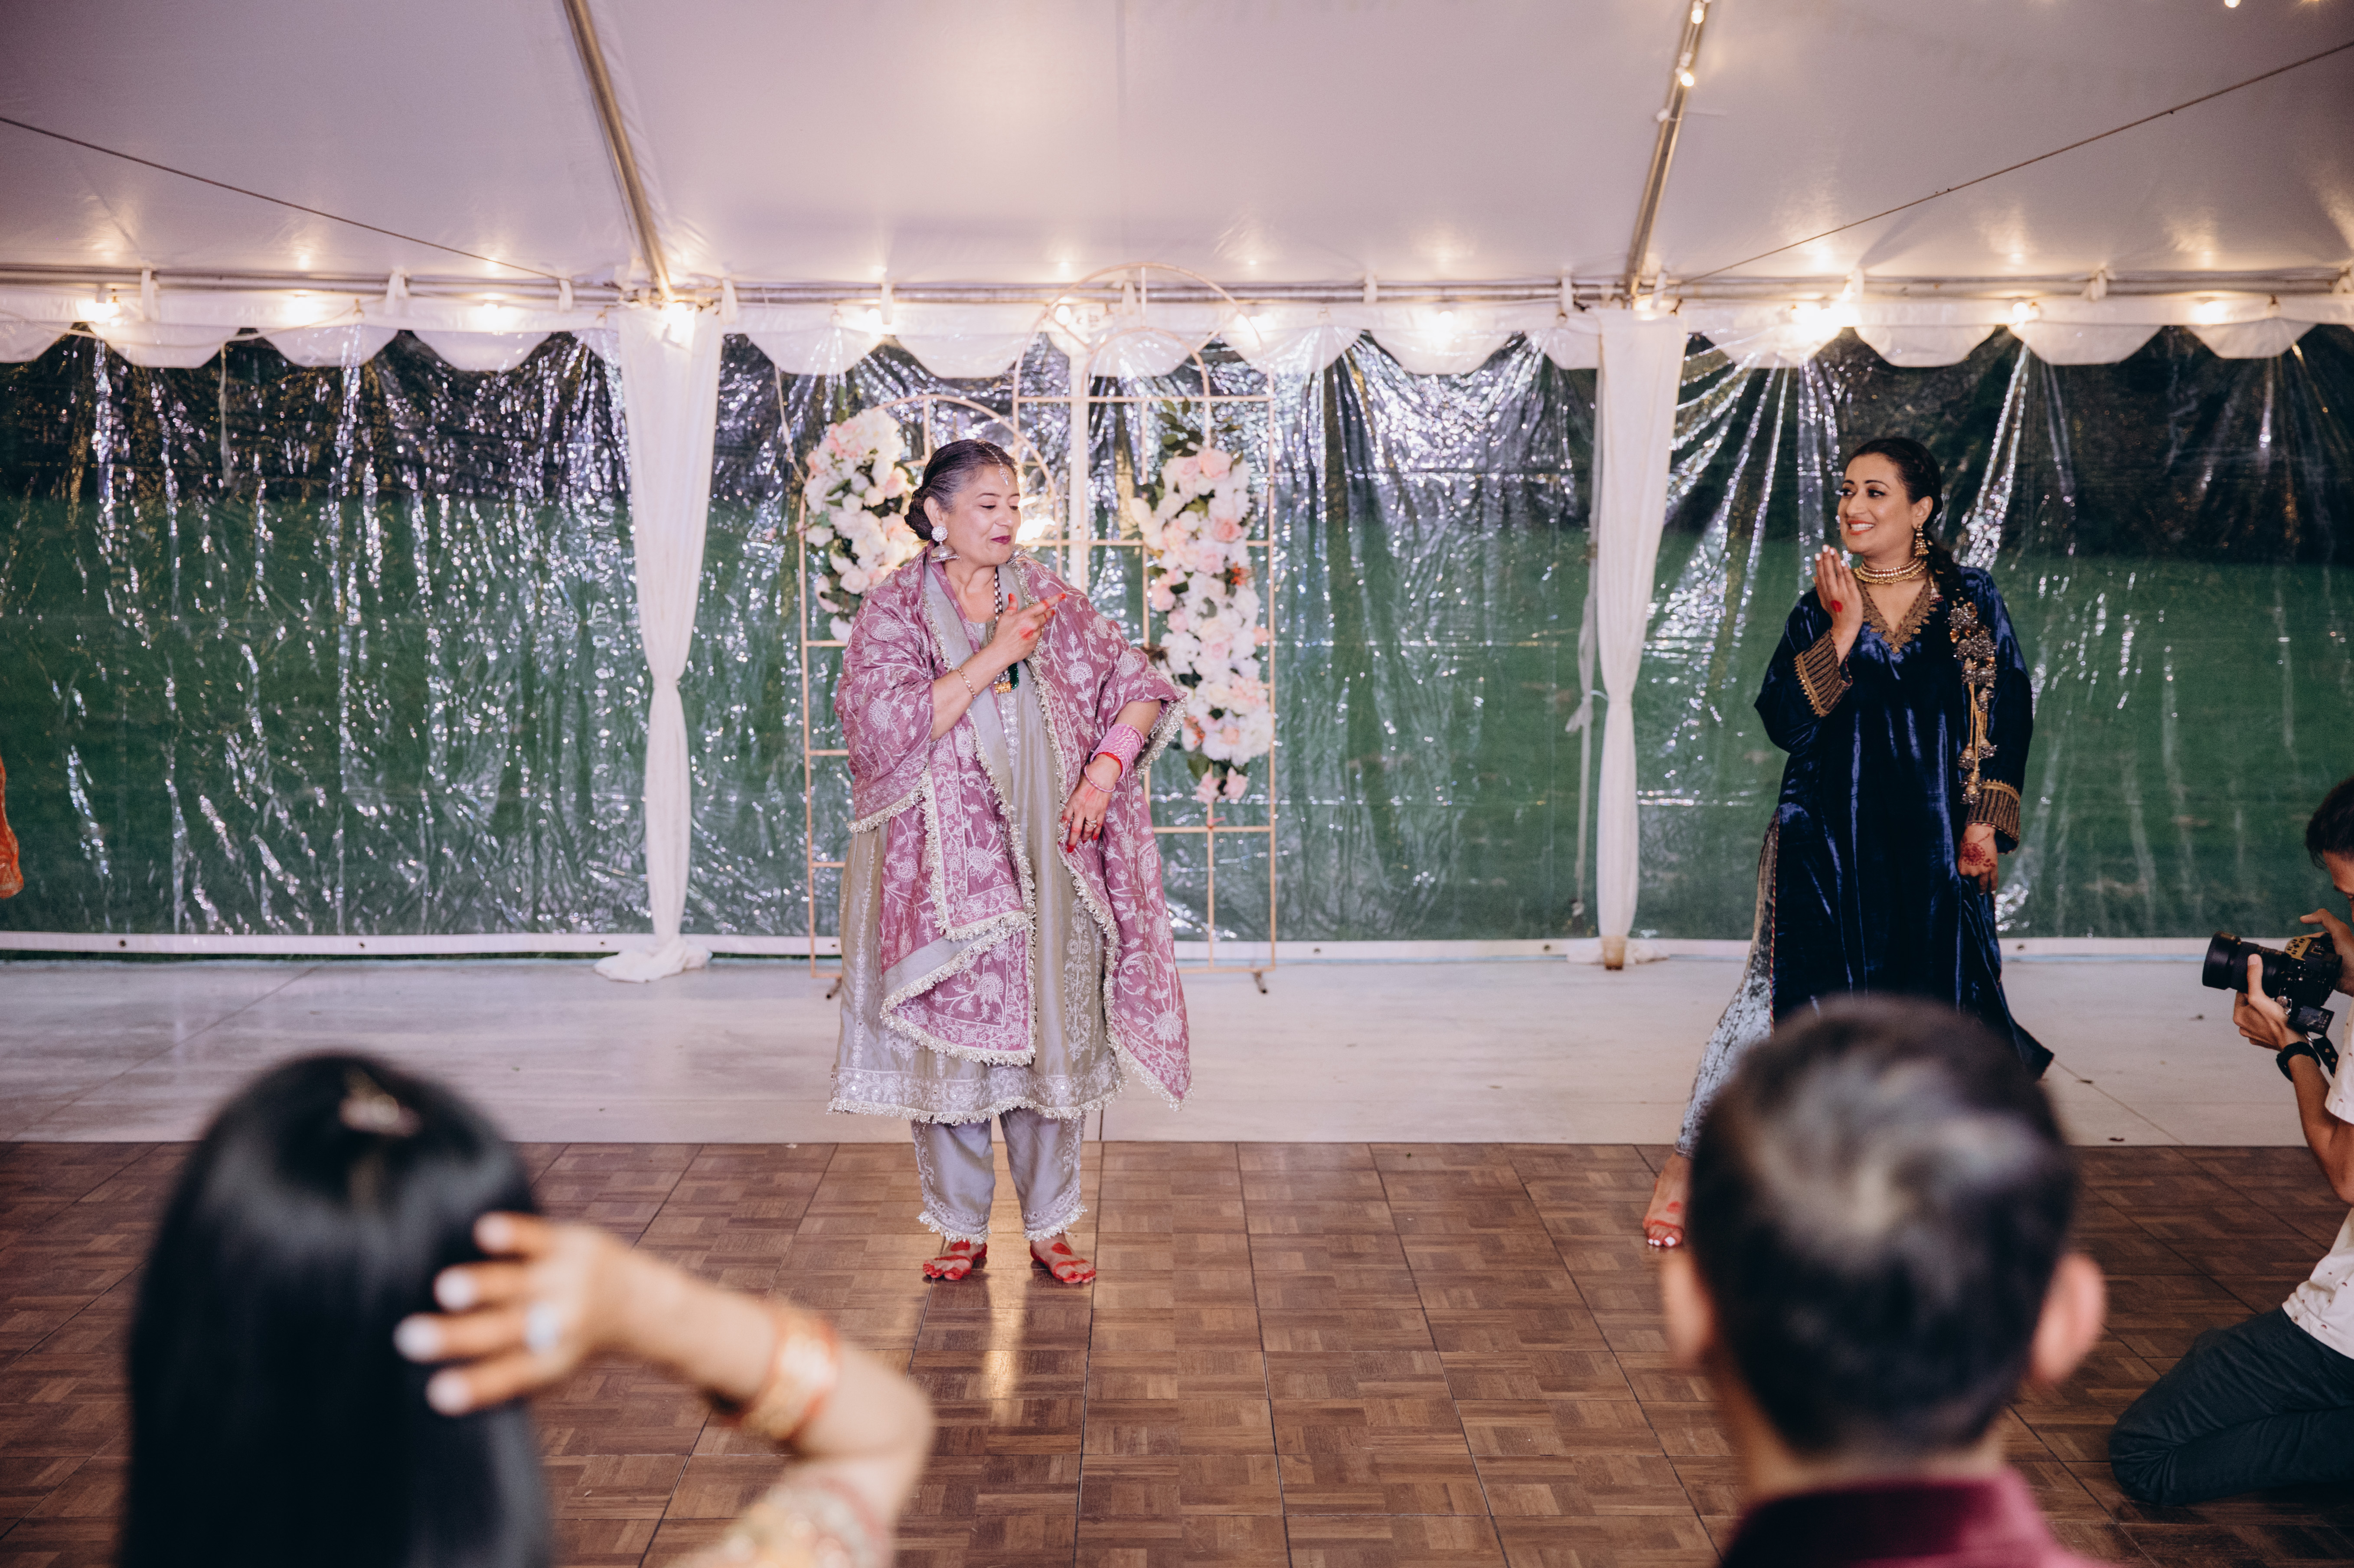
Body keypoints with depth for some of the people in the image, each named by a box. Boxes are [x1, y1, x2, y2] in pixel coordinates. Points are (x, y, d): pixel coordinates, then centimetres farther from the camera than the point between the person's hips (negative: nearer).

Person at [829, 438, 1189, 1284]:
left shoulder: (1047, 598, 8)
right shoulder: (895, 608, 0)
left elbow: (1140, 686, 8)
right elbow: (884, 724, -15)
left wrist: (1103, 773, -8)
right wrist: (994, 656, -18)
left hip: (1045, 860, 2)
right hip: (942, 865, -2)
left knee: (1050, 1037, 5)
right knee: (948, 1038, 3)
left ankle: (1049, 1227, 18)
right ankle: (962, 1228, 18)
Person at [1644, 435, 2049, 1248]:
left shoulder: (1971, 601, 5)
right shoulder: (1820, 610, 6)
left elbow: (2006, 712, 5)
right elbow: (1785, 720, -7)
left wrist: (1985, 817, -2)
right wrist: (1843, 628, -12)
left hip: (1929, 845, 1)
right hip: (1827, 838, 0)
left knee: (1928, 998, 6)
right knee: (1785, 989, -6)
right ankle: (1688, 1157, 0)